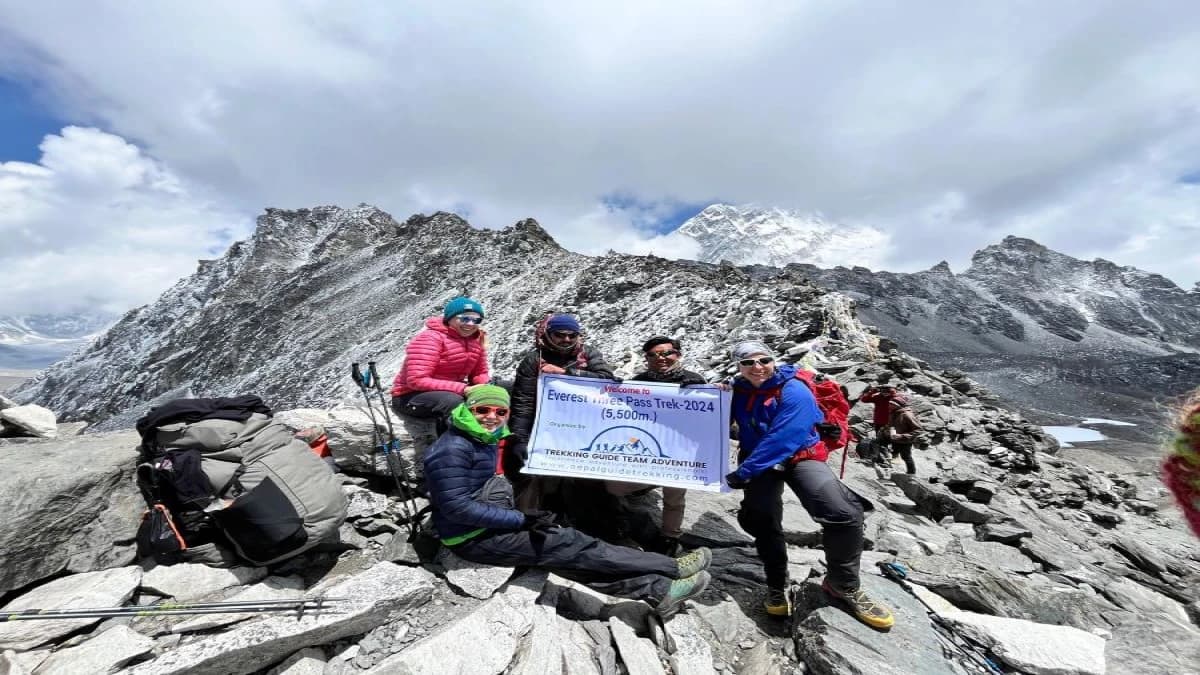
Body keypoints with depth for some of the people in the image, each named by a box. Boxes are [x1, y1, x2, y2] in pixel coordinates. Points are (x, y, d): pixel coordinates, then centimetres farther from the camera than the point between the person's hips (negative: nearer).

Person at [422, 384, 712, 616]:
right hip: (473, 539, -9)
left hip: (496, 526, 9)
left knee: (565, 553, -8)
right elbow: (457, 507, -24)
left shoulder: (488, 441, 9)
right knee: (569, 544, -17)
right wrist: (521, 519, -23)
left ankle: (659, 590, -11)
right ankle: (673, 567, -11)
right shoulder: (453, 449, -19)